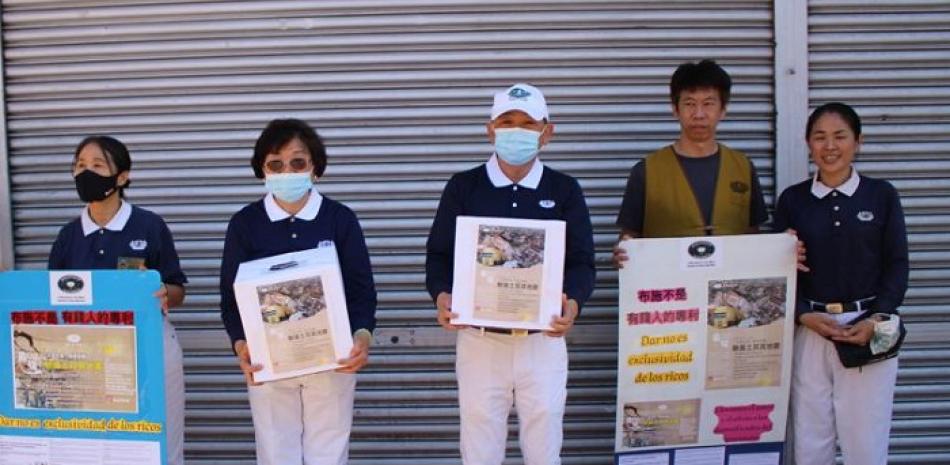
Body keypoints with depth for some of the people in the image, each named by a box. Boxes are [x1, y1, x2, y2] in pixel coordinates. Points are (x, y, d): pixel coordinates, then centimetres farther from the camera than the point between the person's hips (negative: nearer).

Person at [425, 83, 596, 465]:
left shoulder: (564, 190, 4)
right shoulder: (463, 187, 3)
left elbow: (582, 261, 0)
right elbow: (439, 255, 1)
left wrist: (573, 302, -21)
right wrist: (442, 296, -20)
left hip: (544, 342, 0)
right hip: (479, 340, 0)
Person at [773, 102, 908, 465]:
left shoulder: (882, 195, 4)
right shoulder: (792, 199, 6)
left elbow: (897, 265, 3)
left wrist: (876, 320, -12)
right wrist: (805, 315, -12)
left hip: (870, 328, -1)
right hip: (810, 329, 1)